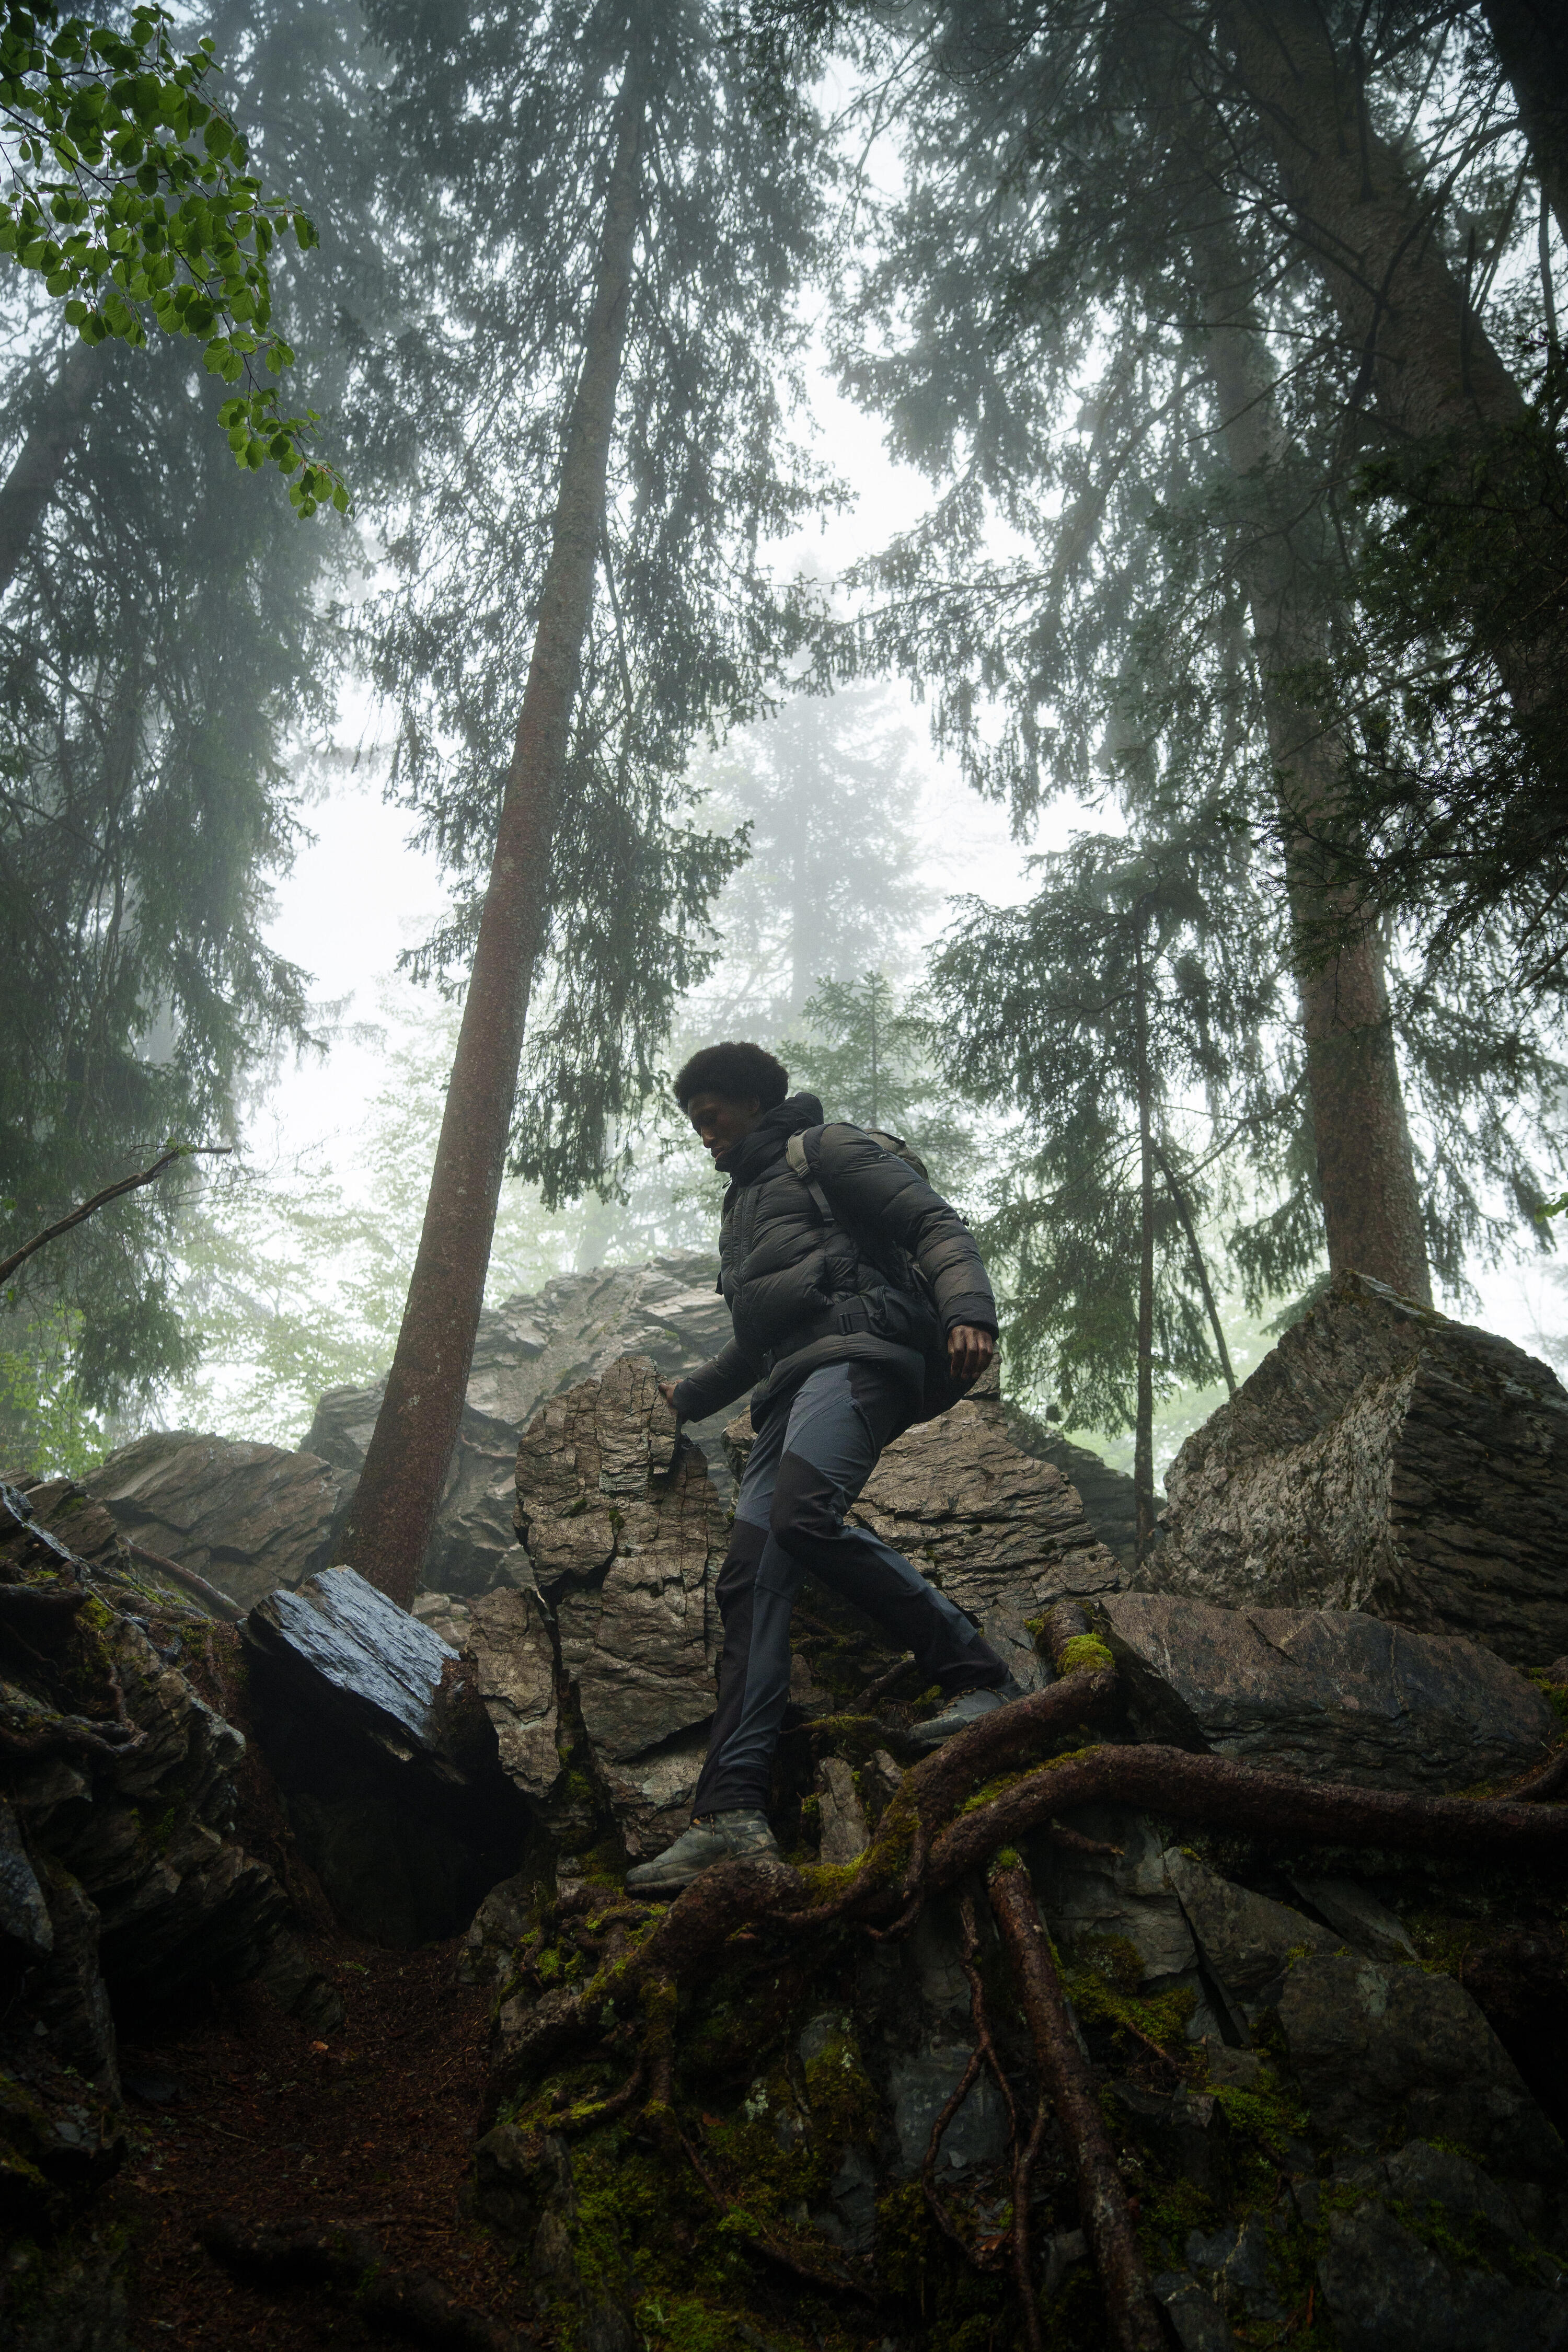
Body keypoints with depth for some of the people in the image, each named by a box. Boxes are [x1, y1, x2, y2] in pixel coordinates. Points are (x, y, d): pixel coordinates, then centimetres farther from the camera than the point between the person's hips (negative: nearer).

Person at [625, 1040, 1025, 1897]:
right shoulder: (742, 1203, 36)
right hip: (790, 1388, 8)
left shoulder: (827, 1151, 10)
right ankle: (732, 1813, -18)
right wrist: (688, 1396, 51)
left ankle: (975, 1673, -24)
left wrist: (967, 1312, -22)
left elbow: (936, 1225, -4)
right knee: (750, 1577, -10)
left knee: (800, 1514, -33)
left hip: (857, 1352, -8)